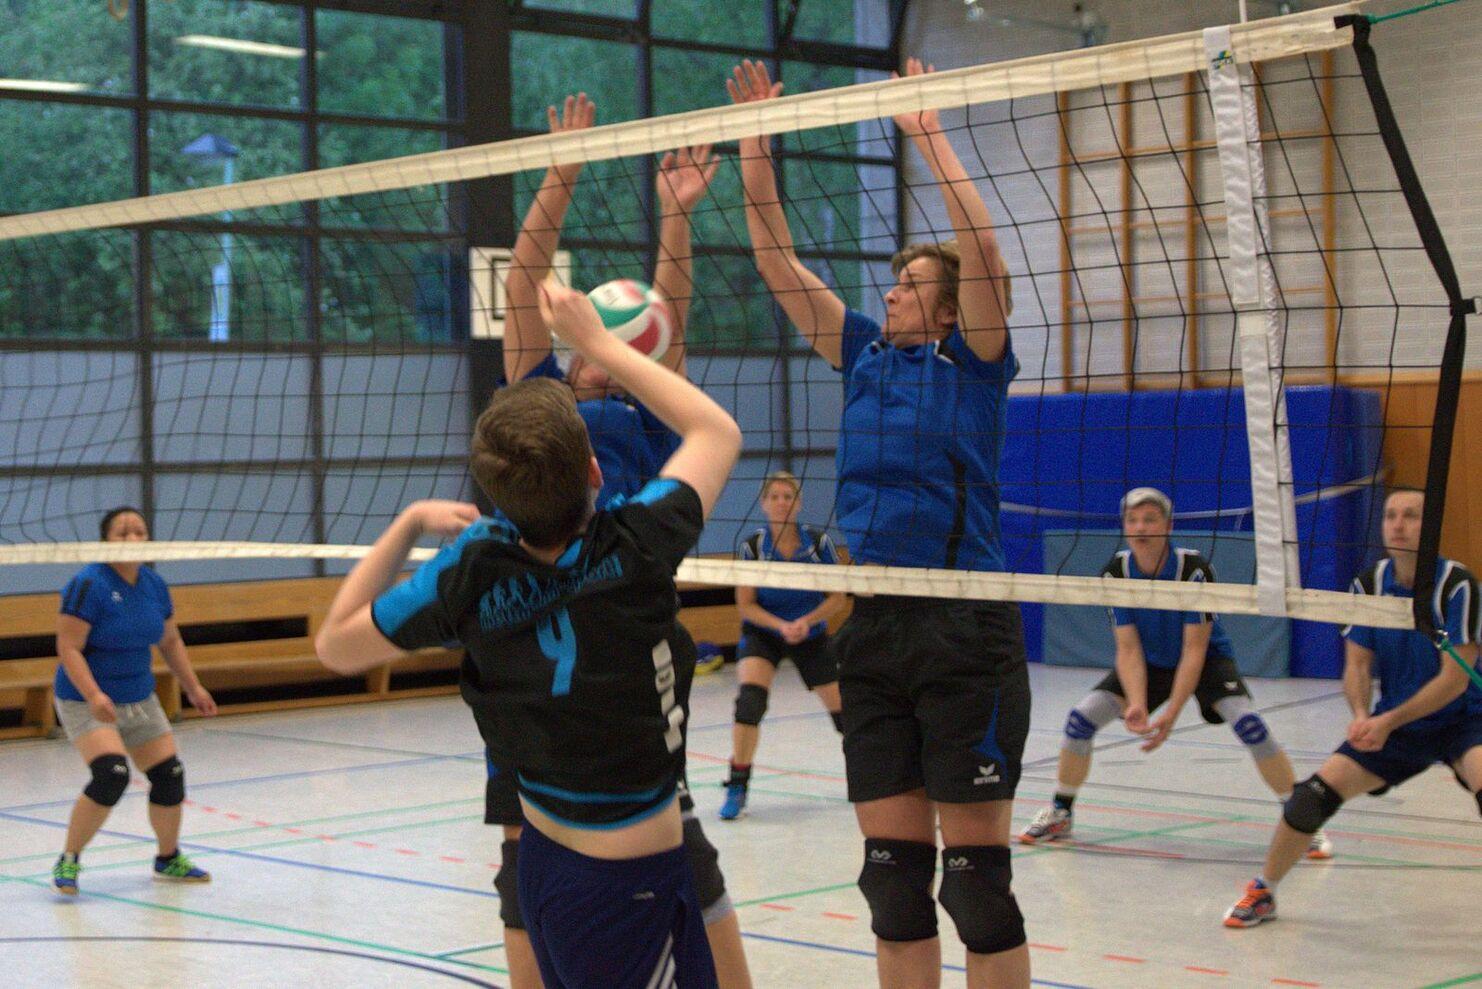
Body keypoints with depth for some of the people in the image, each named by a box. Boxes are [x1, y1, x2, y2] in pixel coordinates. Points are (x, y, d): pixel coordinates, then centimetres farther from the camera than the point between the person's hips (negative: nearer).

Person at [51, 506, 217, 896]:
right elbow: (68, 648, -21)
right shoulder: (89, 585, -18)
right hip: (86, 701, -7)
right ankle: (68, 861, -7)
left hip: (140, 699, 7)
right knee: (111, 775, -25)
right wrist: (95, 696, -32)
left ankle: (169, 859, 28)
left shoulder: (154, 584, 3)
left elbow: (171, 641, 16)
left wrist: (193, 687, 13)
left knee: (169, 776, 4)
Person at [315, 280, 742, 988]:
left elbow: (335, 645, 5)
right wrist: (595, 342, 5)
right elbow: (717, 431, -1)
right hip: (632, 888, -5)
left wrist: (408, 523, 5)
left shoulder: (471, 572, -13)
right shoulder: (632, 546, -21)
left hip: (542, 862, 5)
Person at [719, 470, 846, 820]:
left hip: (811, 636, 1)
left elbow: (837, 598, -8)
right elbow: (745, 605, -10)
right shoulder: (752, 546, -15)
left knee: (842, 709, 1)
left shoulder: (819, 541, -14)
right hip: (762, 634, -1)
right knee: (749, 699, -25)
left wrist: (806, 621, -24)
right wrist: (780, 625, -25)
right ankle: (737, 786, -15)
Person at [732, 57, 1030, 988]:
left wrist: (932, 137, -17)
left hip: (966, 632, -6)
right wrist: (754, 144, 5)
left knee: (976, 875, -2)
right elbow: (778, 260, 12)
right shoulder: (864, 353, 13)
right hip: (873, 632, 6)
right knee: (894, 874, 9)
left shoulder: (974, 359, -1)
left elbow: (985, 258, -17)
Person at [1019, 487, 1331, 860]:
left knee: (1248, 724, -27)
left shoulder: (1194, 569, -29)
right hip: (1149, 662, 3)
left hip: (1206, 660, -3)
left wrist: (1172, 713, -35)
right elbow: (1128, 649, -19)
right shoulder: (1115, 573, -19)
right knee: (1080, 718, -12)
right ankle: (1060, 814, 10)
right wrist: (1136, 704, -35)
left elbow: (1195, 649, -28)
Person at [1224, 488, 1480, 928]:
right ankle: (1263, 892, 12)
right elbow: (1357, 664, -3)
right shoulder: (1369, 584, -5)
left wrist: (1389, 721, -26)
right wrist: (1362, 716, -23)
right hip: (1394, 724, 4)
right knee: (1314, 793, -9)